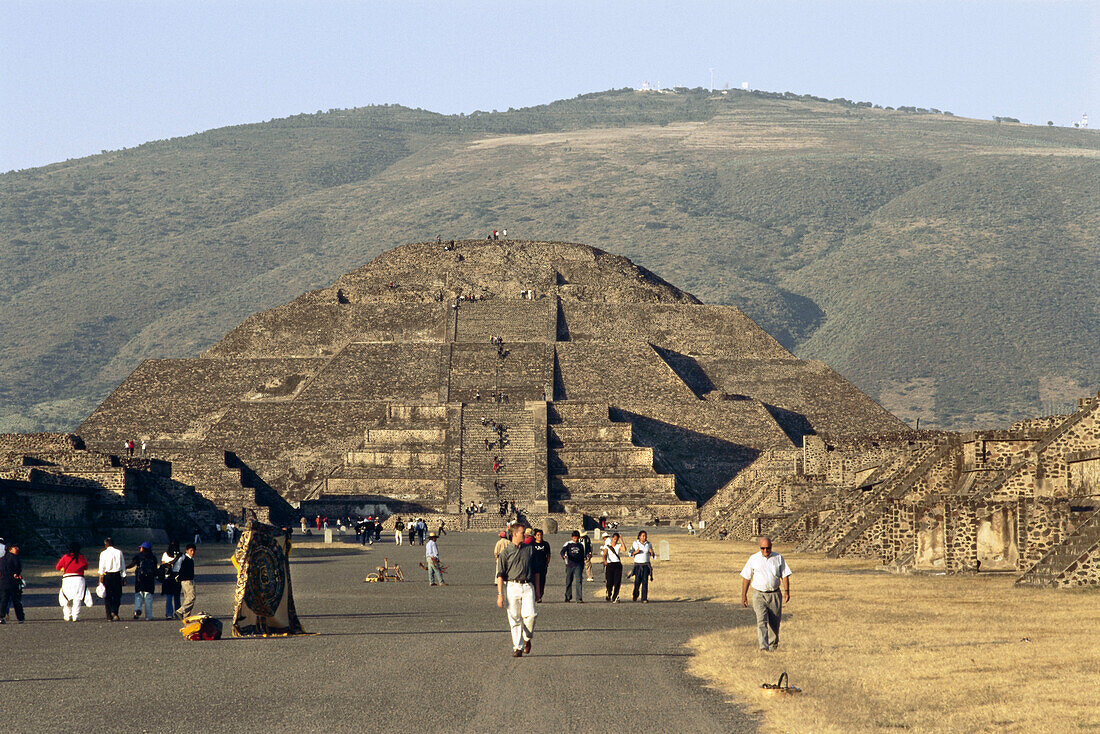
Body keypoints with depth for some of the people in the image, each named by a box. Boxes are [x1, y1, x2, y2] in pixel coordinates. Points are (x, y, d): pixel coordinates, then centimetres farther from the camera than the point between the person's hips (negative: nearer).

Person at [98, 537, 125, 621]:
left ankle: (109, 616, 6)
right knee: (117, 595, 8)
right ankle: (114, 612, -14)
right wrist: (124, 576, 11)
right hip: (117, 575, 1)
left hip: (107, 575, -1)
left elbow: (102, 567, -4)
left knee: (107, 597, 8)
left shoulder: (103, 553, -3)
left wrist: (100, 580, -2)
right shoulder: (119, 552, 2)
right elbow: (123, 566, 5)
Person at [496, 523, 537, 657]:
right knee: (514, 618, -3)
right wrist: (500, 594, -9)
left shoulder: (529, 549, 14)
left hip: (527, 586, 2)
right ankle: (518, 647, 4)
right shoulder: (505, 552, 2)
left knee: (530, 614, -16)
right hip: (512, 587, -2)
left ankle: (527, 638, 9)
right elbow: (500, 575, -1)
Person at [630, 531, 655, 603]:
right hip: (638, 564, -1)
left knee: (645, 581, -12)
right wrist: (635, 552, -17)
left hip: (646, 565, 1)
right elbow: (630, 554, 3)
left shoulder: (649, 544, 4)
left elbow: (652, 556, 9)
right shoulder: (635, 543, 0)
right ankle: (635, 594, 26)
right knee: (637, 581, -5)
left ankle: (644, 599, -12)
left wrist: (651, 553, -13)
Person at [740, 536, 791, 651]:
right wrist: (744, 595, 4)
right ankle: (764, 646, -26)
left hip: (774, 594, 2)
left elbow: (785, 575, 6)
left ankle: (773, 645, 25)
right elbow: (746, 578, 7)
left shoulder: (778, 558, 6)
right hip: (759, 594, -2)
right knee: (761, 621, -16)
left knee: (774, 622, 7)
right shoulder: (753, 559, 4)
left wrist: (786, 591, -7)